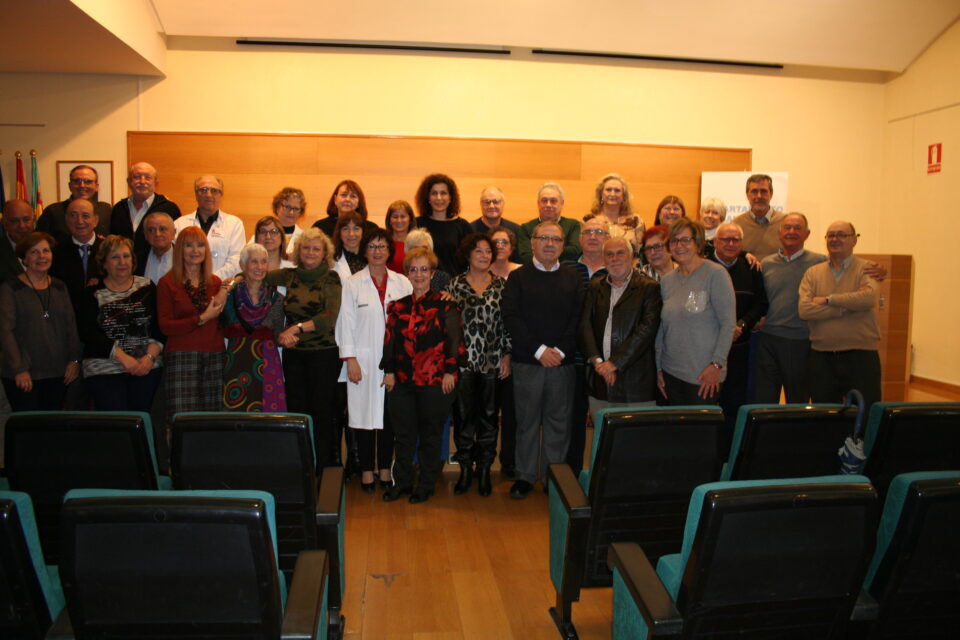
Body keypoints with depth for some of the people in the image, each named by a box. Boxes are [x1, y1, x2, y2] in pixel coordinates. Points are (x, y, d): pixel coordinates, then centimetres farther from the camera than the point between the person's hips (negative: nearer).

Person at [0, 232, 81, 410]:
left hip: (58, 372, 4)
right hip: (23, 375, -4)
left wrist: (74, 359, 2)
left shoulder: (60, 287, 12)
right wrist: (19, 369, -13)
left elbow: (71, 325, 12)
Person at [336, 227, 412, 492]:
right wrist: (350, 360, -6)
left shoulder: (402, 283, 8)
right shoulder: (353, 283, 4)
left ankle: (385, 469, 17)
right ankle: (366, 470, 13)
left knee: (390, 416, 5)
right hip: (364, 361, -1)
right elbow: (346, 322, 1)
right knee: (365, 414, 1)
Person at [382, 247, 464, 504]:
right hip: (402, 380, 4)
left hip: (435, 381, -3)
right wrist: (389, 371, 5)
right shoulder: (397, 305, 10)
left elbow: (455, 340, -4)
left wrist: (450, 371, -9)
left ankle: (426, 485, 20)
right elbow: (390, 339, 11)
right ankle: (402, 481, 25)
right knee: (403, 433, 10)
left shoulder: (444, 304, -1)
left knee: (430, 434, 7)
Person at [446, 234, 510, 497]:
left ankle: (485, 470, 20)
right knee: (465, 415, 3)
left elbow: (507, 322, 4)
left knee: (489, 415, 7)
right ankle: (465, 469, 17)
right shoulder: (456, 284, 2)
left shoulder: (501, 285, 5)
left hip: (492, 360, 1)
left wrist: (507, 355, 1)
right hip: (464, 360, -1)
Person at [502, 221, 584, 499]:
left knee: (559, 422, 6)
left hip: (563, 362, 1)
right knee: (527, 421, 6)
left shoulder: (573, 279, 9)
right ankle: (525, 476, 18)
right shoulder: (518, 277, 4)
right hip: (527, 361, -1)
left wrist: (560, 350, -10)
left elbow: (579, 319, 3)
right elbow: (511, 317, -5)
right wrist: (539, 350, -13)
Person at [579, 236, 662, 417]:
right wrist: (596, 360, -11)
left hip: (636, 382, -3)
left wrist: (615, 362, -15)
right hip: (600, 381, 3)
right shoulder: (595, 287, 14)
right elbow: (585, 324, 4)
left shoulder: (648, 288, 1)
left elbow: (647, 328, -10)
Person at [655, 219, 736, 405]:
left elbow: (728, 323, -10)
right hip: (671, 372, 5)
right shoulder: (667, 280, 9)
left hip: (703, 376, -5)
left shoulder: (716, 274, -6)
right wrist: (659, 368, 11)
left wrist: (716, 364, -15)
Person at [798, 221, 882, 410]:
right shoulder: (813, 273, 7)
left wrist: (828, 299, -11)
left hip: (861, 357, -2)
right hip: (821, 358, 2)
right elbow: (804, 309, -9)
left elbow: (869, 297, -20)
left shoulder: (866, 268, 2)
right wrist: (849, 305, -13)